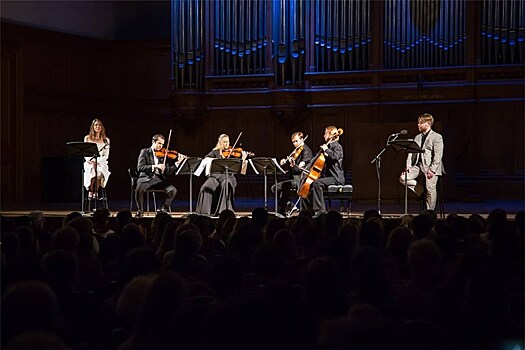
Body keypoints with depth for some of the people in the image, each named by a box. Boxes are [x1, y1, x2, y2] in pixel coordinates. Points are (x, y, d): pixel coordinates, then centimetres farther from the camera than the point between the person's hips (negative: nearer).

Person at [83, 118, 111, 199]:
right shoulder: (87, 138, 13)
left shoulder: (106, 140, 12)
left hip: (101, 163, 0)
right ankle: (90, 192, -23)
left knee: (99, 172, -36)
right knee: (92, 171, -36)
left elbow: (106, 155, 6)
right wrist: (90, 161, -11)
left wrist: (98, 161, -11)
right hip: (90, 162, 0)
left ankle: (96, 192, -23)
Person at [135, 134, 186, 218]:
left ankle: (164, 209, 0)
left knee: (173, 190, -22)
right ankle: (140, 210, -10)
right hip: (146, 178, -3)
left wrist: (178, 163, -3)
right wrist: (154, 166, -20)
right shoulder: (145, 152, 5)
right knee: (139, 189, -35)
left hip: (159, 179, 3)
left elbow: (167, 172, 8)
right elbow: (140, 167, -9)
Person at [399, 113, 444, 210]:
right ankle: (421, 190, 8)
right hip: (418, 165, 6)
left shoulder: (437, 137, -3)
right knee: (403, 178, -11)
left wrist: (432, 170, -19)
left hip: (430, 166, -6)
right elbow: (411, 152, 13)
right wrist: (408, 166, -1)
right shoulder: (417, 137, 18)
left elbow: (438, 156, -10)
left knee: (430, 189, -9)